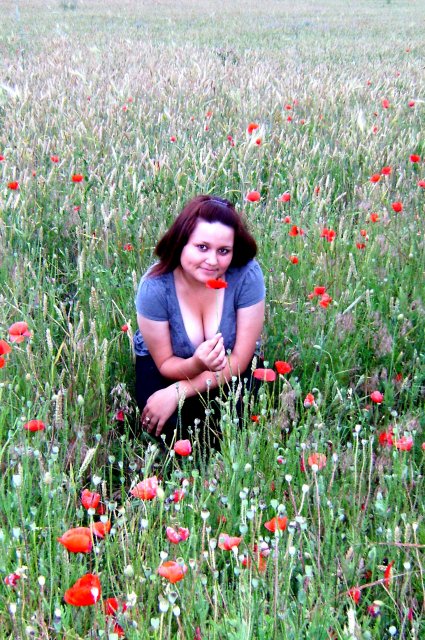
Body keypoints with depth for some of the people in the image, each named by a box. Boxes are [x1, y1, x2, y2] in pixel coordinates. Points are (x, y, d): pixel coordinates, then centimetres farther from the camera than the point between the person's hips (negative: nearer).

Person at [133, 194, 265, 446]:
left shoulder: (247, 275, -28)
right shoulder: (155, 287, -28)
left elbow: (240, 359, -21)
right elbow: (165, 364, -17)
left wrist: (178, 392, -29)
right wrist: (197, 364, -41)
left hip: (228, 366, 1)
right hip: (167, 363, 0)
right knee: (174, 427, -26)